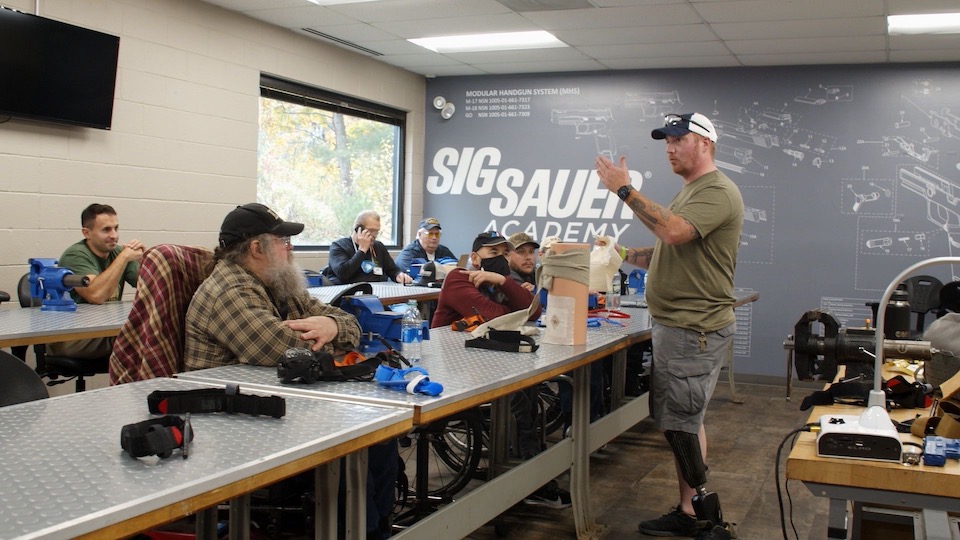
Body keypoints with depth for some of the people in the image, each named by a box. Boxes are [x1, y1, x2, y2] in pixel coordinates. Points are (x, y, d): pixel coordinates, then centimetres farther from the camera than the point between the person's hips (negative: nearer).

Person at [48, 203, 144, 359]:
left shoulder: (118, 252, 7)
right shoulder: (76, 255, -11)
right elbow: (96, 296, -29)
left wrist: (141, 259, -13)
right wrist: (124, 257, -23)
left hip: (106, 330, 6)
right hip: (69, 339, -6)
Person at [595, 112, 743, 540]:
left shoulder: (717, 192, -13)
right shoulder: (690, 192, 19)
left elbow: (674, 232, -30)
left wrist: (625, 189, -26)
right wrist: (627, 255, 9)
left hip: (696, 330, -10)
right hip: (675, 326, 10)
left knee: (678, 425, -7)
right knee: (683, 424, 13)